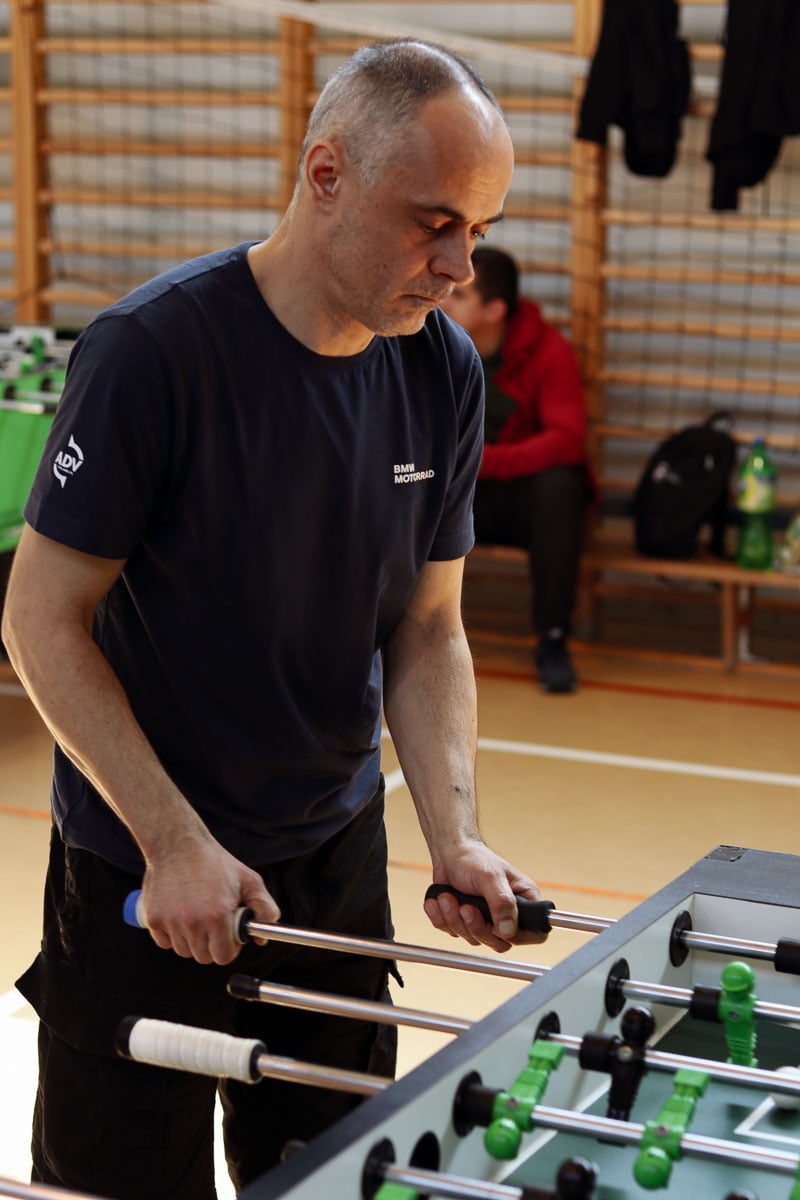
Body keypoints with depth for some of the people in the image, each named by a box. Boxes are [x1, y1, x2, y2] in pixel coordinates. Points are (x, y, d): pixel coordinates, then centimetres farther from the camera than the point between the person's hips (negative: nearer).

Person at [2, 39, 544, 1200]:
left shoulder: (444, 372, -4)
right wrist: (176, 843, -20)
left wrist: (455, 837, -12)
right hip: (142, 876, -5)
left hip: (337, 857, 5)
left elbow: (427, 632, 2)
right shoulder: (151, 352, -21)